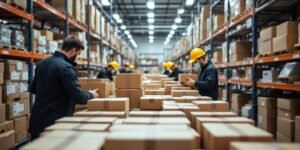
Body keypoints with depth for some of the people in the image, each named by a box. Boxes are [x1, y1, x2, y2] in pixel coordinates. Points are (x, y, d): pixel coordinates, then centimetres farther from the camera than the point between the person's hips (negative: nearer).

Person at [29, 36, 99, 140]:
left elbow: (33, 89, 20)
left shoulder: (42, 63, 8)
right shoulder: (65, 67, -19)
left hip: (37, 119, 8)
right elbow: (78, 97, -20)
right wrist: (91, 95, 0)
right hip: (55, 121, -8)